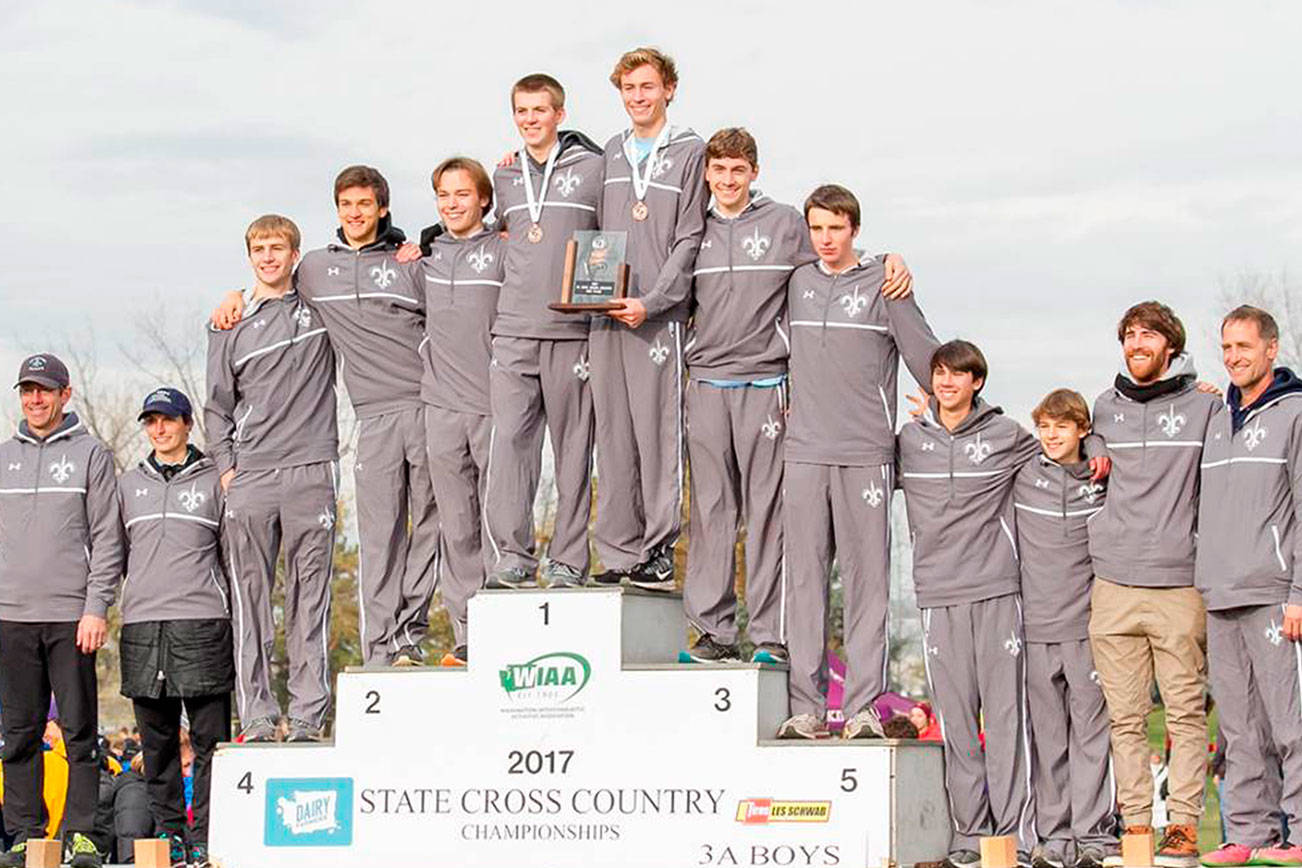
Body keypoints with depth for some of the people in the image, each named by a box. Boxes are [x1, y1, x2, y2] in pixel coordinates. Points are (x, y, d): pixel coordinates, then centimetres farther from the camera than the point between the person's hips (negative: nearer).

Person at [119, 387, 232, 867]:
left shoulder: (215, 481, 7)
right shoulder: (129, 485, 16)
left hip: (202, 620, -3)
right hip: (142, 622, 3)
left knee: (210, 736, -6)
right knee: (156, 739, 5)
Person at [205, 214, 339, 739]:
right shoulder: (231, 327, 12)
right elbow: (218, 406, 14)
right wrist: (224, 466, 3)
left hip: (311, 468, -1)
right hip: (250, 475, 1)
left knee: (310, 595, -2)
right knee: (250, 595, -2)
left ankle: (309, 714, -1)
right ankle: (257, 715, 0)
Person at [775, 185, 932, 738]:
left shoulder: (883, 285, 2)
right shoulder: (797, 283, 12)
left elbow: (925, 357, 4)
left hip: (866, 453, -3)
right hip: (804, 450, 3)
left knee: (866, 577, -4)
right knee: (805, 577, 1)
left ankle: (862, 706, -4)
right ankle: (806, 705, 3)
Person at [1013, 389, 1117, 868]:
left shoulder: (1106, 480, 5)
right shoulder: (1021, 475, 5)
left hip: (1088, 624, -1)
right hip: (1037, 625, 1)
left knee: (1091, 729, -4)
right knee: (1047, 734, 3)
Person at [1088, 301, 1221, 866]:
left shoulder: (1204, 407, 3)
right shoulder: (1105, 409, 13)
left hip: (1179, 585, -3)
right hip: (1114, 585, 3)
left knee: (1186, 713, -3)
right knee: (1125, 718, 2)